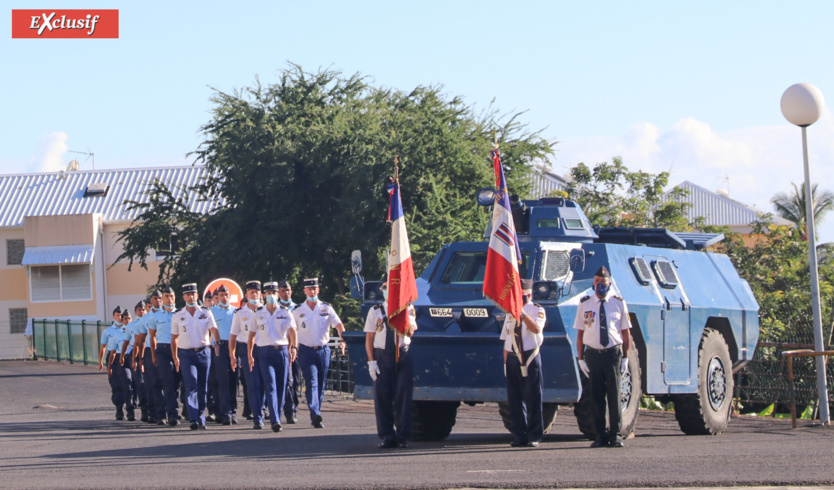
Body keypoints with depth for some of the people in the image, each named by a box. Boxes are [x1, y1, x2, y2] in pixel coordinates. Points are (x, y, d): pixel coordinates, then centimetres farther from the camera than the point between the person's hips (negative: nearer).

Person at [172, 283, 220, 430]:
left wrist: (217, 342, -28)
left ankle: (201, 420, 16)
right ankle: (193, 420, -22)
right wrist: (175, 357, 7)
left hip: (203, 353, 1)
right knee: (191, 386, -14)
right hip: (186, 354, -1)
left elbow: (213, 329, -8)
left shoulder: (206, 313, 5)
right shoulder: (177, 317, 6)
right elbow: (174, 338, 12)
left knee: (202, 388, 6)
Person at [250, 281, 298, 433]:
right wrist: (250, 355, 8)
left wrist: (294, 347, -22)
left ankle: (277, 418, 16)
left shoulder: (285, 312, 5)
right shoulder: (258, 313, 7)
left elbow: (292, 331, -6)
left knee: (281, 387, 4)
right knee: (270, 387, -12)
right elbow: (252, 334, 12)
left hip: (282, 351, 1)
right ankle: (275, 421, -20)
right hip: (265, 352, -1)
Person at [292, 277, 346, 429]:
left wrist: (342, 339, -20)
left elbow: (338, 324, -3)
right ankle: (315, 415, -28)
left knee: (321, 384, 6)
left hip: (323, 350, 2)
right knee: (312, 383, -15)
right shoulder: (298, 311, 4)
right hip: (306, 351, -2)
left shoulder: (326, 308, 5)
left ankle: (316, 414, 17)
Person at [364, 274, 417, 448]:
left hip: (403, 356, -1)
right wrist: (371, 361, -2)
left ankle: (403, 436, 2)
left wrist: (403, 315, -16)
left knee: (403, 397, -3)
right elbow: (369, 339, 7)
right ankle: (387, 436, 5)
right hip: (381, 356, 1)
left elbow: (410, 331, -7)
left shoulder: (408, 309, 9)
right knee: (382, 398, -1)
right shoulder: (375, 311, 11)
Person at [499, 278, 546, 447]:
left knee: (532, 398, -4)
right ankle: (520, 436, 10)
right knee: (514, 399, 4)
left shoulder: (537, 310, 1)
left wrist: (522, 313, -27)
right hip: (512, 358, 5)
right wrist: (506, 362, 13)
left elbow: (537, 329, -20)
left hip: (530, 358, -5)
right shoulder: (510, 312, 18)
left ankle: (534, 436, 2)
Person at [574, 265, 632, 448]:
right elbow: (580, 334, 7)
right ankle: (601, 435, 10)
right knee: (596, 397, 3)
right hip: (593, 354, 1)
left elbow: (626, 334, 7)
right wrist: (581, 359, 0)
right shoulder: (585, 304, 7)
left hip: (613, 353, -1)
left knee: (614, 395, -1)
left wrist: (625, 358, 0)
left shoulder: (619, 303, 5)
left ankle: (615, 435, 6)